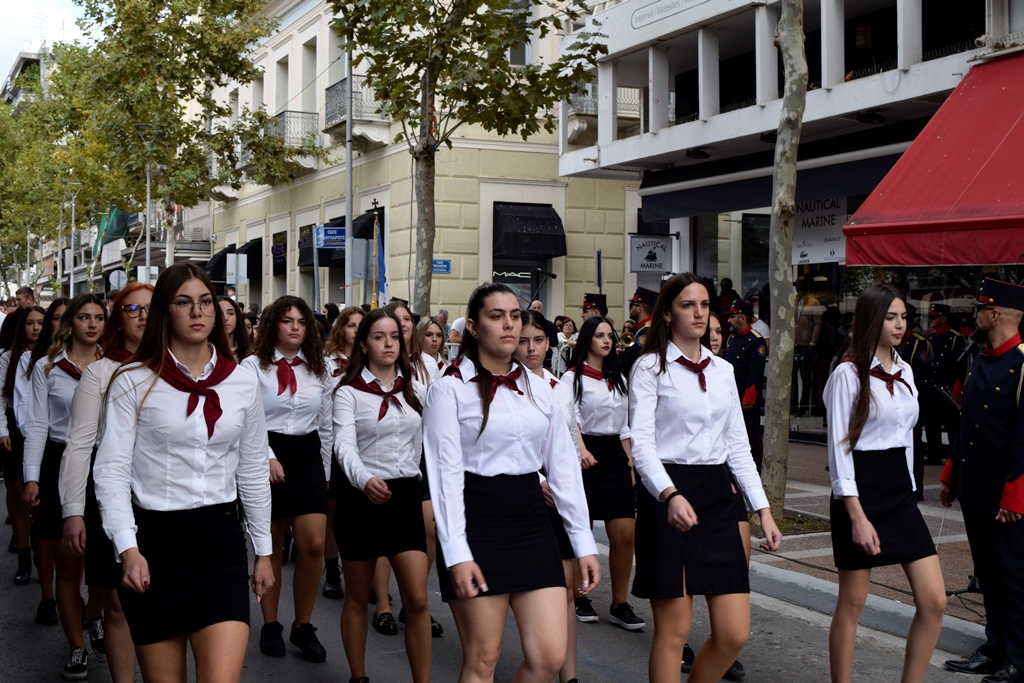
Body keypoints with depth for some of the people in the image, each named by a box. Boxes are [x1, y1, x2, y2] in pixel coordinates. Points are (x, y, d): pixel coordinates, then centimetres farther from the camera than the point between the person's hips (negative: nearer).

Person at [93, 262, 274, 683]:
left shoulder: (243, 383, 6)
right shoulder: (133, 382, -2)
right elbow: (111, 470, -6)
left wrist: (263, 551, 14)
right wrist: (128, 549, -18)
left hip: (220, 538, 1)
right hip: (153, 538, -1)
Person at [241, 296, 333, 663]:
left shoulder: (318, 368, 10)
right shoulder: (254, 366, -2)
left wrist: (325, 471, 12)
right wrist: (267, 458, -17)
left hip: (308, 458, 3)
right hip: (267, 456, -3)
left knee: (313, 545, -7)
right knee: (272, 547, 6)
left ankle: (303, 626, 9)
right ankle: (270, 625, 21)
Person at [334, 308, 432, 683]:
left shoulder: (415, 388, 7)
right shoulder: (349, 391, -6)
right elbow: (344, 444, -21)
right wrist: (365, 479, -38)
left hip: (406, 495, 3)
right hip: (362, 496, -3)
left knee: (417, 599, -4)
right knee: (358, 598, 10)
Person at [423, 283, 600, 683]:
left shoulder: (539, 389, 11)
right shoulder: (451, 389, -4)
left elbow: (564, 467, 12)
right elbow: (446, 474, -10)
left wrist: (584, 543, 8)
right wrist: (457, 554, -17)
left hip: (531, 520, 5)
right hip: (478, 520, -5)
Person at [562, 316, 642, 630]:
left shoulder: (618, 378, 16)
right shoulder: (573, 377, -2)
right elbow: (571, 420, -13)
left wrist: (630, 461, 11)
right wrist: (582, 450, -30)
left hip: (615, 455, 5)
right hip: (586, 455, -5)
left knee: (625, 534, -3)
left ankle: (619, 605, 5)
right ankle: (580, 597, 21)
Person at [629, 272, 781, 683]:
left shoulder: (723, 371, 13)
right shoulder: (650, 367, -4)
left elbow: (738, 445, 15)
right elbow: (641, 443, -14)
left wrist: (763, 509, 7)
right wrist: (671, 495, -30)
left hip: (717, 496, 5)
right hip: (668, 498, -5)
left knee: (735, 633, 2)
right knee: (674, 631, 1)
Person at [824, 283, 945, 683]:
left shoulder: (904, 372, 11)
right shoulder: (849, 374, -9)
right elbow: (839, 447, -12)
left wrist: (908, 490, 13)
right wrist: (857, 516, -17)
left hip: (900, 490, 7)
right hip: (861, 489, -7)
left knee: (934, 602, 0)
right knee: (852, 603, 3)